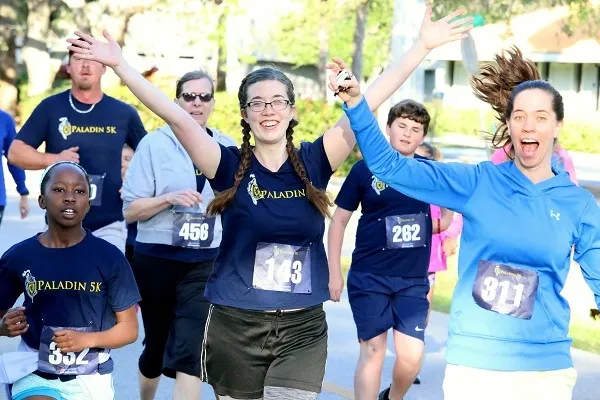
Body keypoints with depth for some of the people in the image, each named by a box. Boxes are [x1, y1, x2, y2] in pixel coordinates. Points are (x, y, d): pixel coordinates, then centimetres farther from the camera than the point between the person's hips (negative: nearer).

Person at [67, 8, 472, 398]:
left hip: (303, 329, 0)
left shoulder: (314, 162, 0)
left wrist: (422, 46, -3)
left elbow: (369, 102, -2)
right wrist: (119, 63, -19)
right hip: (235, 327, 0)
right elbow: (175, 115, -11)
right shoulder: (230, 166, -3)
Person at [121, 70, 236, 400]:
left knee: (190, 348, -14)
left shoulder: (227, 148, 4)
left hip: (206, 262, 0)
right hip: (156, 259, 0)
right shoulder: (154, 144, -3)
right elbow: (130, 210, -7)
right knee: (158, 343, 16)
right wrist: (170, 198, -21)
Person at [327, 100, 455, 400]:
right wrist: (334, 273, 0)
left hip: (414, 279, 2)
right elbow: (339, 220, 3)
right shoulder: (365, 168, -2)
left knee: (411, 357, -5)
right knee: (372, 351, 1)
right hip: (368, 277, -2)